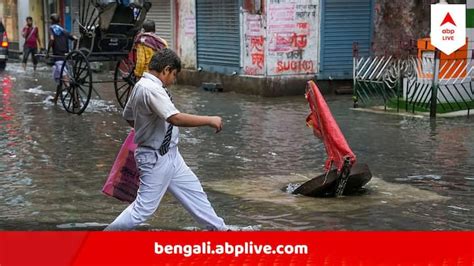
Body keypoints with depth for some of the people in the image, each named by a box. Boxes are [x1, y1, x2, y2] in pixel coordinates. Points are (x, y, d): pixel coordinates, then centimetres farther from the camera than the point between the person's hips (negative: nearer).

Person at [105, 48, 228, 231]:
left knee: (193, 191, 17)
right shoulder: (151, 89, -25)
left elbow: (128, 116, 20)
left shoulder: (141, 86, 7)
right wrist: (210, 120, -27)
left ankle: (218, 229, 28)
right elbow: (176, 118, -35)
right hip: (156, 158, -11)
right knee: (145, 207, -4)